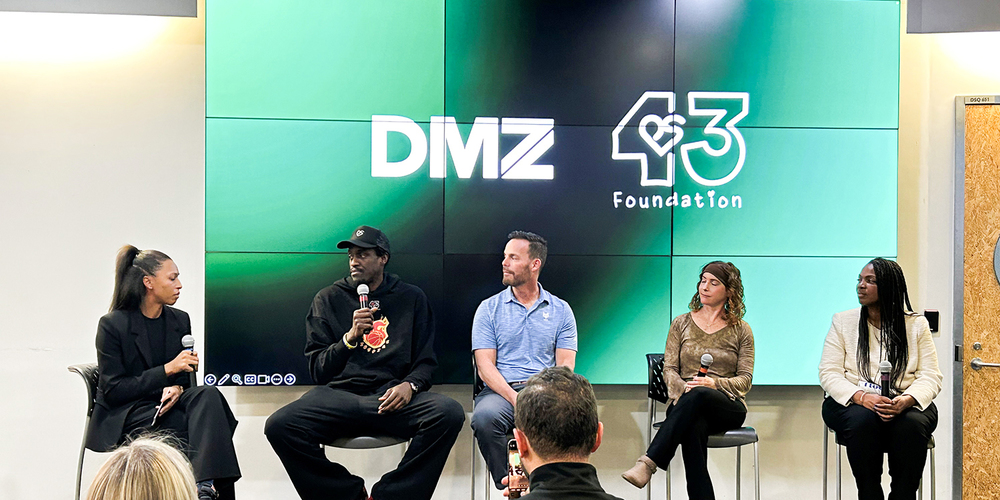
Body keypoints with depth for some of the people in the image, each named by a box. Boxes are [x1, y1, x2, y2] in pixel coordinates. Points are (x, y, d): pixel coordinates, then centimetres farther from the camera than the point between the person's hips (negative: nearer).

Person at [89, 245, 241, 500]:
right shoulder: (112, 325, -8)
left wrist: (177, 388, -12)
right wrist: (167, 370, -20)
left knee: (208, 394, -31)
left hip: (166, 404, 5)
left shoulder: (180, 320, 8)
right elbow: (112, 391, -12)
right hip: (124, 415, -5)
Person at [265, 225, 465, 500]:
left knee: (450, 413, -31)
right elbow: (317, 370, 11)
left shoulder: (412, 298, 17)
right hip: (338, 394, 0)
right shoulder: (328, 299, 16)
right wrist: (350, 337, -5)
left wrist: (409, 385, -7)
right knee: (279, 426, -29)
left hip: (391, 395, 0)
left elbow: (425, 361, 15)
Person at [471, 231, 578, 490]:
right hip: (502, 391, 0)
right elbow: (485, 366, 1)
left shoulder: (560, 310, 13)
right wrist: (514, 398, -17)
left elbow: (565, 366, 6)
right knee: (485, 417, -36)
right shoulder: (489, 308, 10)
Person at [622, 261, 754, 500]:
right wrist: (683, 388, -15)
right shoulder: (681, 324, 16)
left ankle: (648, 462, -46)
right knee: (693, 427, -39)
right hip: (684, 403, 1)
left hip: (728, 407, -1)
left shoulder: (741, 330, 12)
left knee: (699, 395, -39)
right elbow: (669, 369, 9)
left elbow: (745, 379, 5)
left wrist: (713, 383, -16)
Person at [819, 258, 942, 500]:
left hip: (904, 405, 0)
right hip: (852, 402, 0)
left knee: (911, 425, -33)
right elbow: (829, 373, -1)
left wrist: (906, 400, -21)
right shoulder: (843, 321, 7)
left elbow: (931, 376, 1)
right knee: (862, 420, -34)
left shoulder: (916, 325, 8)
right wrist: (861, 397, -20)